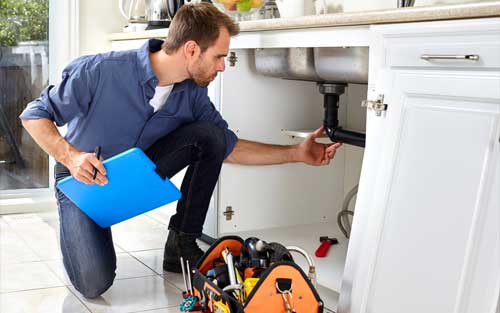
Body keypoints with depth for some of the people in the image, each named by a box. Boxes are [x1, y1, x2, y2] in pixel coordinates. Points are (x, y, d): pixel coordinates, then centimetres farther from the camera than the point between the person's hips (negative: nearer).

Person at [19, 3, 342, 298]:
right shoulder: (101, 71, -29)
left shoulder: (192, 94, -12)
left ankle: (181, 244, -5)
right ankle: (78, 228, 14)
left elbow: (228, 147, -2)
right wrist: (71, 156, -35)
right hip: (83, 177, -4)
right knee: (94, 284, -22)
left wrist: (297, 153, -6)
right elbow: (35, 115, -19)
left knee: (209, 134, -17)